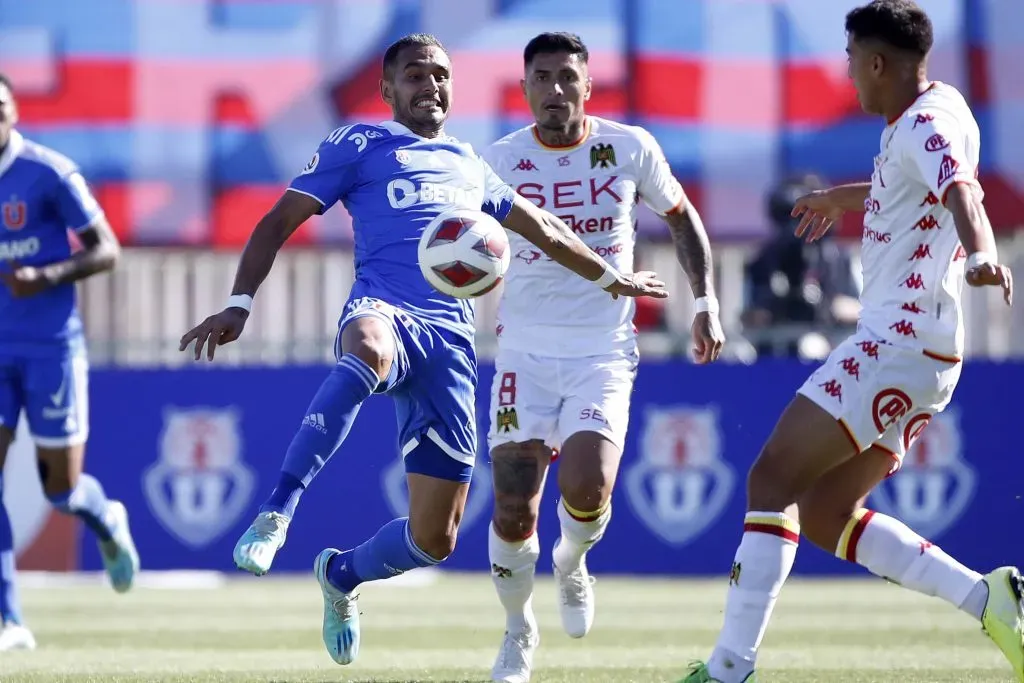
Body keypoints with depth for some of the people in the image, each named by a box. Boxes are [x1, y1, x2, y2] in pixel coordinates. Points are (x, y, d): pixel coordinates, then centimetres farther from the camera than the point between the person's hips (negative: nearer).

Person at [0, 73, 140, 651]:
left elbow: (107, 251, -8)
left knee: (61, 488, 2)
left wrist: (49, 277, -24)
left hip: (52, 346, -3)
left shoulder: (50, 174, -10)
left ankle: (109, 522, 40)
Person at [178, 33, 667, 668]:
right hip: (385, 311, -5)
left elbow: (545, 229, 44)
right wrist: (239, 304, -7)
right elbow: (279, 222, 8)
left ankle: (342, 575, 33)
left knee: (435, 538, -2)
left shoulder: (470, 166, 29)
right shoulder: (359, 145, 14)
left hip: (450, 341, 5)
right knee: (369, 350, -47)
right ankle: (276, 513, -43)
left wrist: (611, 278, 53)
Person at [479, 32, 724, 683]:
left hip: (605, 354, 0)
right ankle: (519, 630, 18)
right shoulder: (500, 161, -3)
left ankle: (571, 566, 16)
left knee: (588, 489, -21)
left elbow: (682, 217, 14)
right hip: (526, 353, 1)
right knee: (513, 512, -9)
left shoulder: (631, 148, -2)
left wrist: (707, 302, 6)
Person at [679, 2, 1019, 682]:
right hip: (917, 351, 10)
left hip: (897, 342, -10)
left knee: (772, 481, -10)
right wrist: (845, 197, 56)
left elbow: (959, 190, -35)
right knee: (824, 513, 10)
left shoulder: (924, 124, -13)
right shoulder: (930, 114, 17)